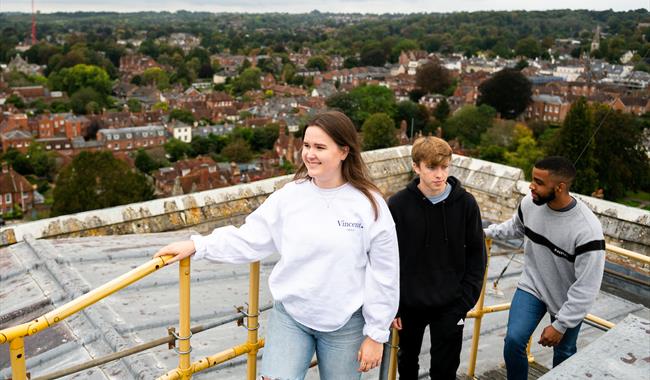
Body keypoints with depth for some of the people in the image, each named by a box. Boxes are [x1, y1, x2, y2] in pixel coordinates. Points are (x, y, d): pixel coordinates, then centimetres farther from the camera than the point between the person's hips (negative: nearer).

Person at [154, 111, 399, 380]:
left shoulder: (370, 204, -11)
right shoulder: (290, 195, -5)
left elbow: (383, 275, -7)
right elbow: (249, 239, 2)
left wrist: (376, 333, -4)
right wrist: (197, 246, -7)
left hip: (344, 324, -1)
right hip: (288, 316, 2)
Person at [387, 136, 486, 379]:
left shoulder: (465, 203, -9)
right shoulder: (398, 204, -11)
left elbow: (476, 254, -1)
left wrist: (467, 298, -7)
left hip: (450, 306, 0)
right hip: (408, 304, 1)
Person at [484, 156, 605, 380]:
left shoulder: (587, 230, -32)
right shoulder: (529, 203, -17)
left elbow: (586, 288, -25)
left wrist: (560, 325, -21)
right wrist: (486, 232, 11)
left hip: (567, 300, -3)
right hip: (532, 286, 3)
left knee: (563, 353, 16)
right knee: (514, 340, -11)